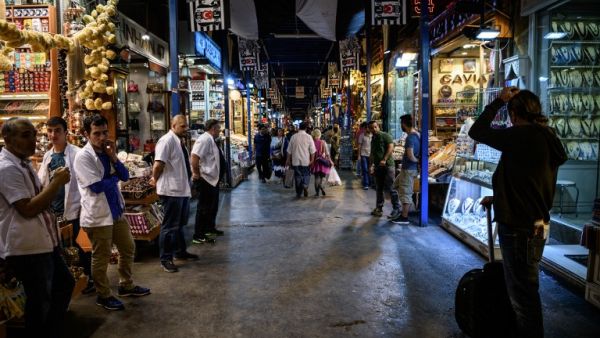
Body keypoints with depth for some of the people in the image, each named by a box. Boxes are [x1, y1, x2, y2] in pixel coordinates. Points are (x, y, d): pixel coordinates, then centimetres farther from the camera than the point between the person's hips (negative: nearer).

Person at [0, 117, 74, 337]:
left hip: (43, 242, 10)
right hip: (27, 248, -10)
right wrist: (57, 182, -20)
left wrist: (57, 183, 1)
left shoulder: (23, 164, 11)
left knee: (64, 284, 21)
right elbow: (28, 209, -25)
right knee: (40, 301, 3)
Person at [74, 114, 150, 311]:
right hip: (97, 215, -8)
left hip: (116, 211, 8)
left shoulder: (107, 152, 7)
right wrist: (114, 177, -5)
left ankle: (126, 286, 36)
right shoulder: (83, 157, -16)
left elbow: (125, 176, 2)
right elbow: (96, 186, -22)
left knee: (128, 248, 18)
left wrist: (113, 157, -11)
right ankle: (103, 296, 24)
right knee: (101, 258, 6)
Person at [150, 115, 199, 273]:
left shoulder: (180, 141, 13)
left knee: (180, 224, 20)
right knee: (170, 225, -1)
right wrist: (155, 180, -8)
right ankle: (165, 259, 10)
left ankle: (180, 252, 34)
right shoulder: (167, 140, -16)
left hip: (183, 189, 9)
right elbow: (158, 164, -22)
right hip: (171, 191, -9)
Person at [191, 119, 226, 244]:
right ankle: (198, 236, 4)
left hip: (212, 179, 11)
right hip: (205, 179, -11)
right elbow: (195, 156, -29)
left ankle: (210, 228, 37)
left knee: (213, 205, 21)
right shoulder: (205, 139, -19)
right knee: (204, 207, -4)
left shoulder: (211, 140, 13)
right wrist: (196, 173, -22)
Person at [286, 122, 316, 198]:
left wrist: (289, 160, 14)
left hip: (296, 161, 2)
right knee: (306, 174, 14)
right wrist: (312, 160, -1)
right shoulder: (308, 137, -7)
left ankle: (298, 193, 13)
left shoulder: (294, 137, -1)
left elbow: (289, 150, 4)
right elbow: (312, 150, -9)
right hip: (305, 160, -1)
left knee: (297, 176, 10)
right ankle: (305, 185, -13)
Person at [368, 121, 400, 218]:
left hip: (388, 165, -7)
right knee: (379, 188, 10)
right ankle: (379, 208, 18)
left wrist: (384, 160, -21)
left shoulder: (385, 136, -3)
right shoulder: (373, 140, 19)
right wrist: (372, 165, 16)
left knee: (389, 187, -10)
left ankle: (397, 208, -1)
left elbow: (391, 147, -14)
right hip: (378, 166, 7)